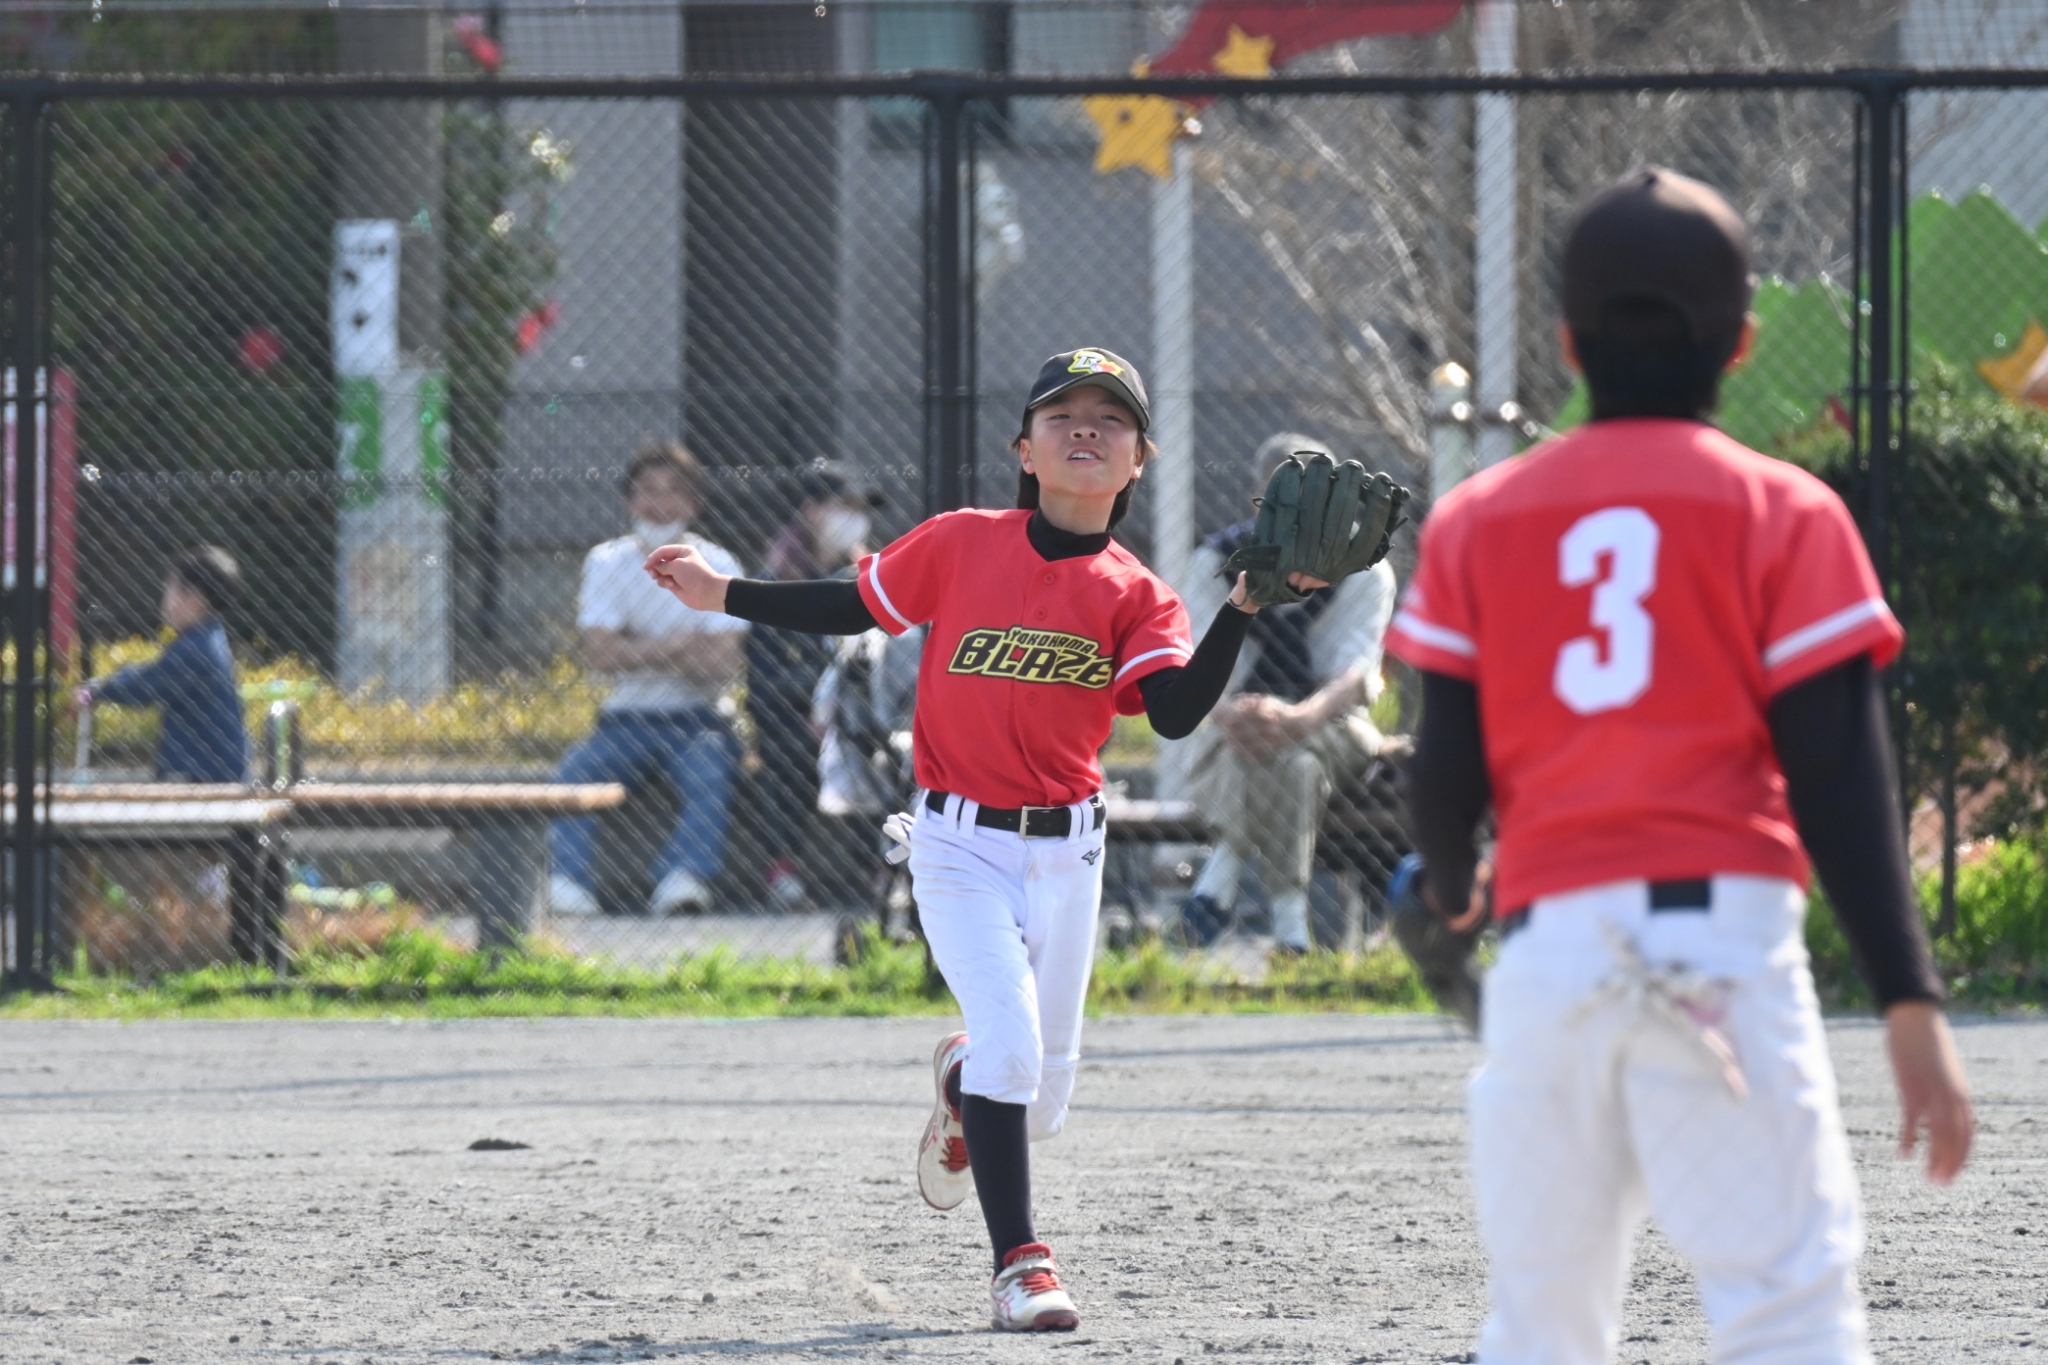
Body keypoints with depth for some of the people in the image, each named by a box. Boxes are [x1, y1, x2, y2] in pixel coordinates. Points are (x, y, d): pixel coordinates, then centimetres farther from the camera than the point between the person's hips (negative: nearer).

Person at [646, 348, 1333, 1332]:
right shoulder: (962, 545, -4)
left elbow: (1176, 712, -17)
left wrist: (1242, 607, -26)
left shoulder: (1134, 595, -3)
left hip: (1066, 849, 3)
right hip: (959, 842, -3)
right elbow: (852, 608, 6)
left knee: (1040, 1101, 10)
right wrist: (724, 595, 0)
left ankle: (962, 1085, 48)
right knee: (1010, 1036, -21)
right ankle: (1019, 1263, -12)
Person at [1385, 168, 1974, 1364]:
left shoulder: (1481, 520, 11)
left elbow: (1447, 769, 8)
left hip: (1548, 944, 3)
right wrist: (1912, 1005, -4)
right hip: (1721, 931, -3)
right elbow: (1839, 782, -4)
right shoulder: (1784, 515, 3)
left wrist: (1451, 890, 31)